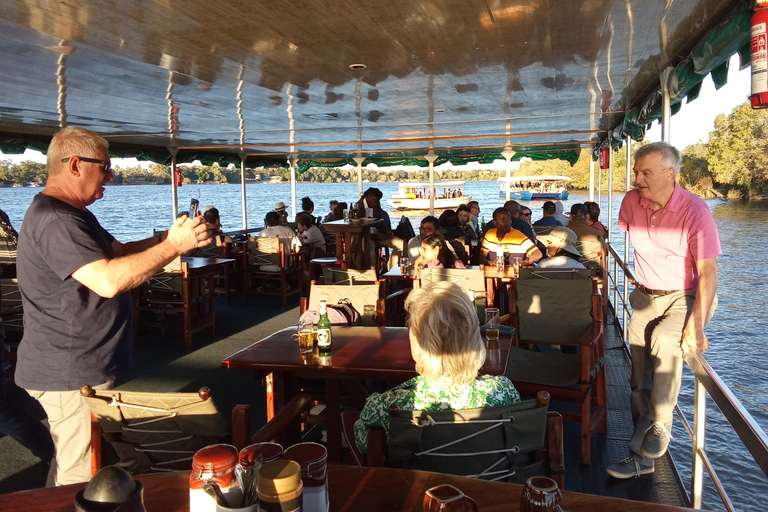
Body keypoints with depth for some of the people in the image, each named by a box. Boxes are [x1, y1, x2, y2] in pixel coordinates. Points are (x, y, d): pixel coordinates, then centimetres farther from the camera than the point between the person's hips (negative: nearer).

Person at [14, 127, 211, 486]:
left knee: (69, 466, 21)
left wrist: (167, 237, 2)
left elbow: (118, 252, 17)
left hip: (77, 368, 11)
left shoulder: (72, 214, 15)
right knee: (80, 476, -1)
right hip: (70, 375, -11)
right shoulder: (54, 221, -22)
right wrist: (174, 246, -27)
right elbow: (108, 280, -33)